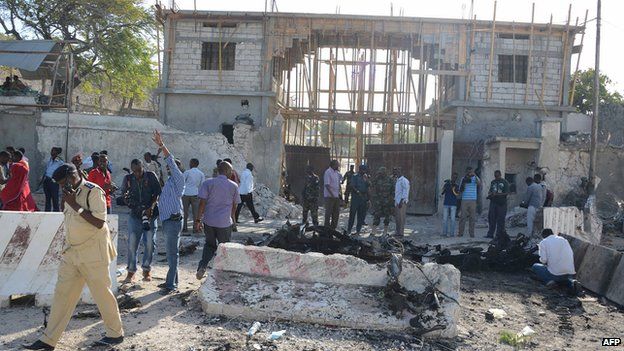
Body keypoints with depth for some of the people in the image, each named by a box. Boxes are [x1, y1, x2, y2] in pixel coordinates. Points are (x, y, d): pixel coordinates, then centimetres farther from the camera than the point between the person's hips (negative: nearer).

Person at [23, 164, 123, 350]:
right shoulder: (70, 194, 11)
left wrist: (75, 205, -20)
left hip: (93, 253, -8)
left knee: (102, 293, 2)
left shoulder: (93, 192, -13)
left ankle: (116, 333, 17)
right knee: (62, 294, 7)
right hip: (72, 253, 8)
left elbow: (99, 222, -21)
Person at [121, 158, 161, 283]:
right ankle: (131, 271, 9)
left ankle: (146, 269, 14)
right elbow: (123, 193, 9)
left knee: (149, 243, 0)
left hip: (150, 214, -1)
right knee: (132, 243, -2)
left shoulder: (151, 176, -1)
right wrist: (126, 196, -14)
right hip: (135, 215, 2)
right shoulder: (128, 178, 6)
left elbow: (157, 193, -5)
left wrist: (151, 207, -16)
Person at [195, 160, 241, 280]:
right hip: (225, 222, -1)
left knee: (210, 245, 21)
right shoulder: (234, 186, 0)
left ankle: (202, 267, 3)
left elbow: (202, 202, -7)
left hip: (209, 221, 1)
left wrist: (198, 219, 0)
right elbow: (234, 205, 8)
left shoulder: (208, 183, -2)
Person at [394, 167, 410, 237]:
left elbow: (405, 192, -16)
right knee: (397, 217, 12)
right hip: (397, 202, 9)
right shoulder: (397, 181, 19)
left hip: (401, 202, -9)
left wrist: (401, 201, -21)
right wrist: (395, 201, 18)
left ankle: (401, 232, -2)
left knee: (401, 217, -6)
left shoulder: (404, 180, -10)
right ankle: (398, 232, 19)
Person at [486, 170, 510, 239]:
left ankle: (499, 235, 4)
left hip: (501, 203, -5)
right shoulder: (493, 182, 15)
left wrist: (496, 194, -18)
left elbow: (507, 193, -8)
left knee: (500, 220, -2)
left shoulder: (505, 182, 0)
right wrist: (489, 195, -2)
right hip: (493, 202, 5)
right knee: (491, 218, 2)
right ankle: (490, 234, 6)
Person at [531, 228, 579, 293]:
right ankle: (571, 281, 5)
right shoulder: (563, 239, 15)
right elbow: (572, 255, 14)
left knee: (535, 266, 21)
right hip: (570, 273, 4)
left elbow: (543, 260, -9)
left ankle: (549, 280, -3)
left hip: (554, 274, -4)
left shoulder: (543, 242, 1)